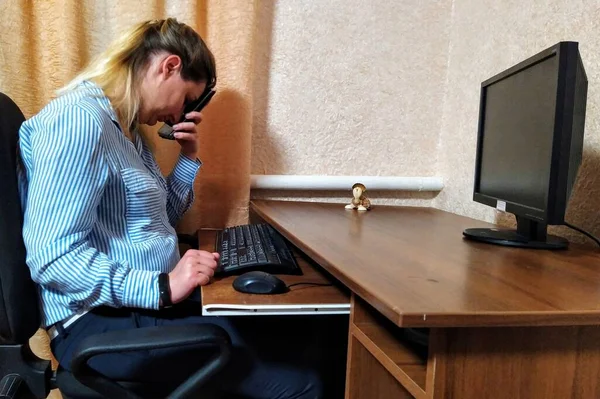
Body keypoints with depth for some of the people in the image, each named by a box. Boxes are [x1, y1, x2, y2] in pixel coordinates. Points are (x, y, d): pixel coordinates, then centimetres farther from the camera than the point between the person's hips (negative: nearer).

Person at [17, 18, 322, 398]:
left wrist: (189, 156, 9)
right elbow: (53, 257, -24)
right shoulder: (79, 121, -18)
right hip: (102, 321, -9)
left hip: (144, 305, 10)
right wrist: (162, 287, -27)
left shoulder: (128, 129, 13)